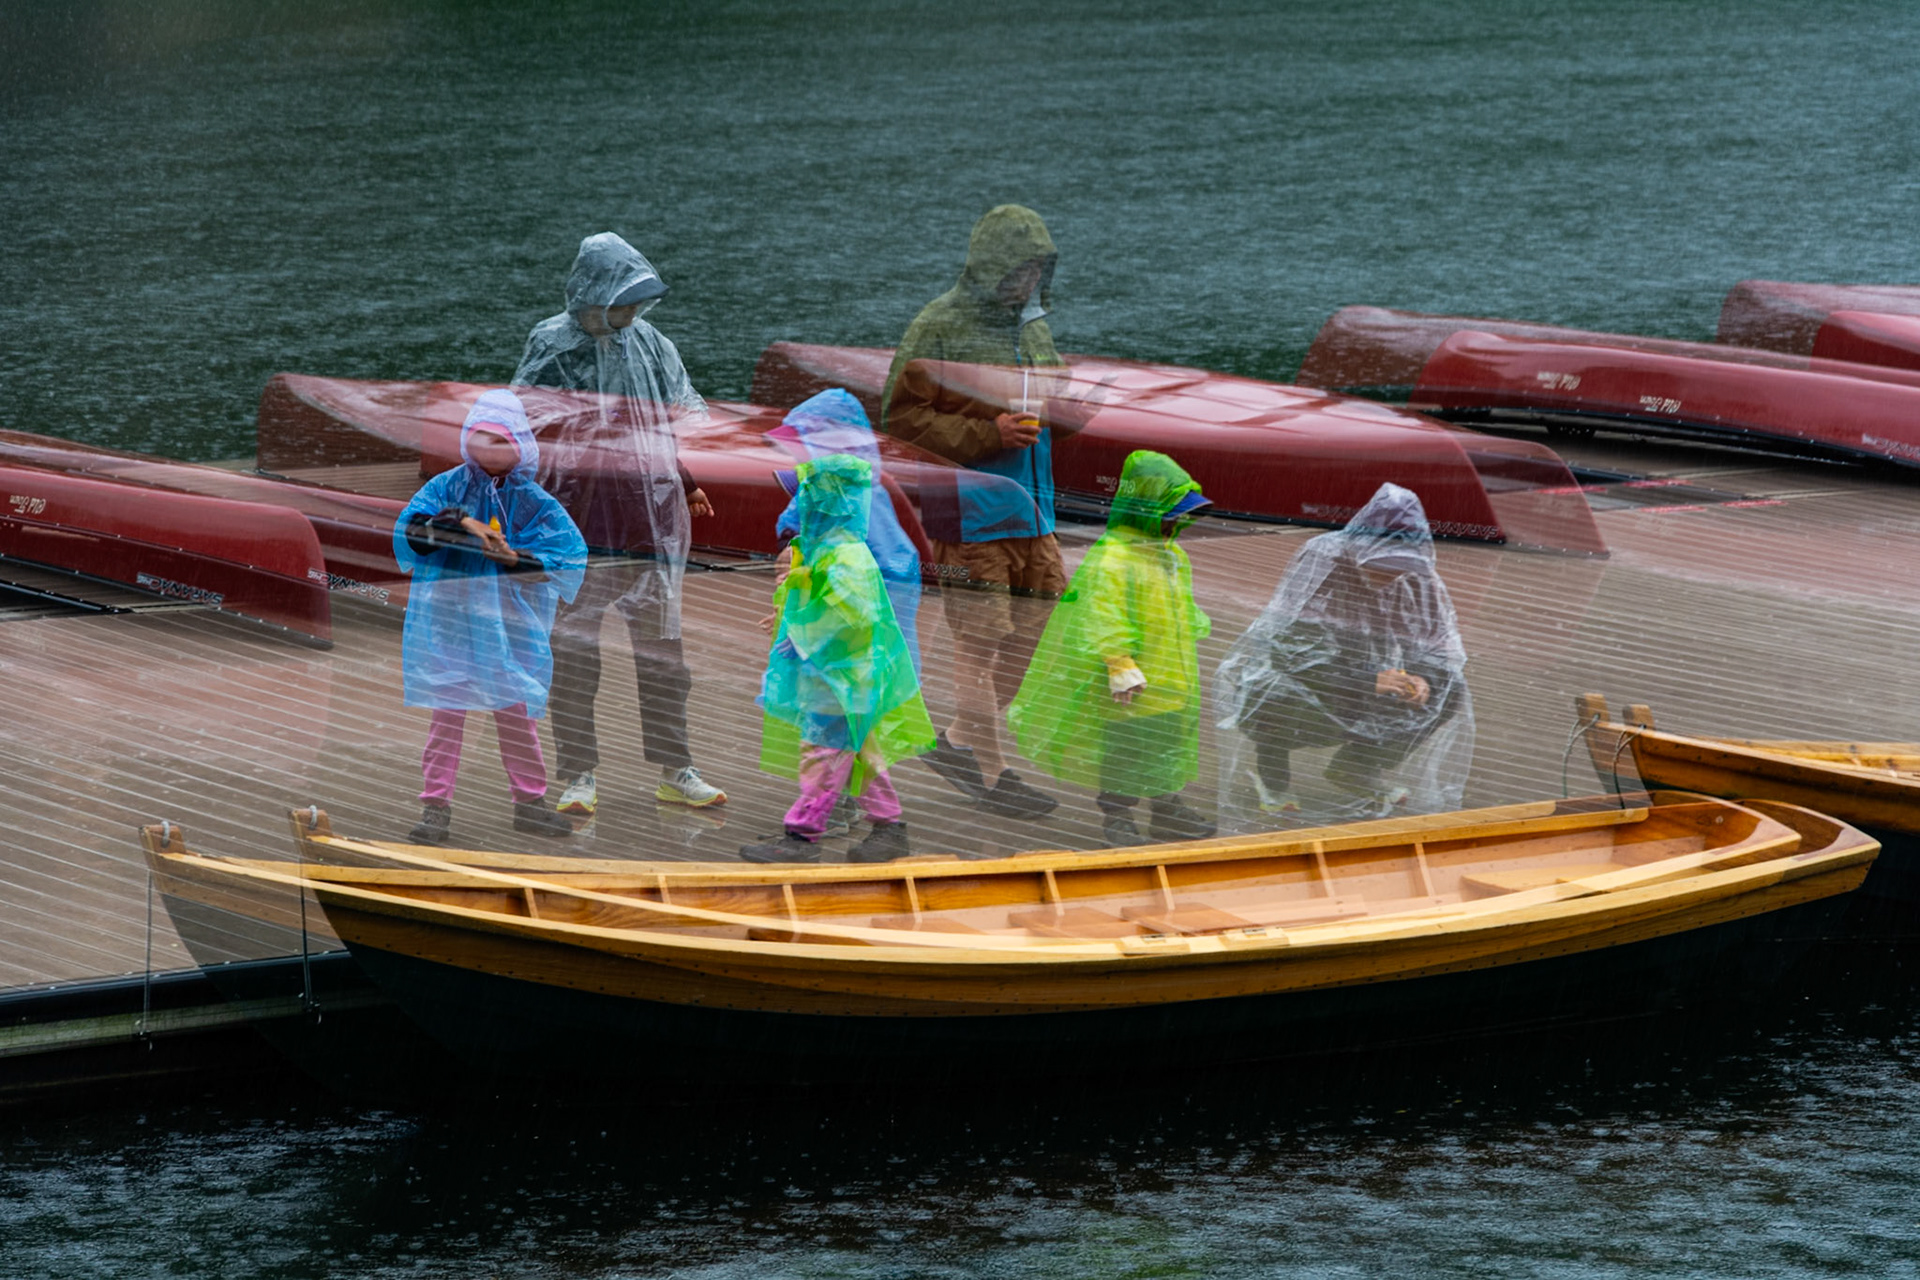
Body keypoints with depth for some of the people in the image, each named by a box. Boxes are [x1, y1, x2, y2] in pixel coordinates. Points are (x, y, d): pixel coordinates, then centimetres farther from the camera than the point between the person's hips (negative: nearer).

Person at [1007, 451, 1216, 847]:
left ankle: (1168, 808, 30)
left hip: (1170, 685, 9)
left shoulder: (1174, 558, 11)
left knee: (1170, 747, 17)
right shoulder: (1110, 558, -19)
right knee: (1125, 749, 0)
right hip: (1131, 693, -9)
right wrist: (1120, 665, -25)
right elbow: (1104, 616, -23)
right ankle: (1116, 817, 10)